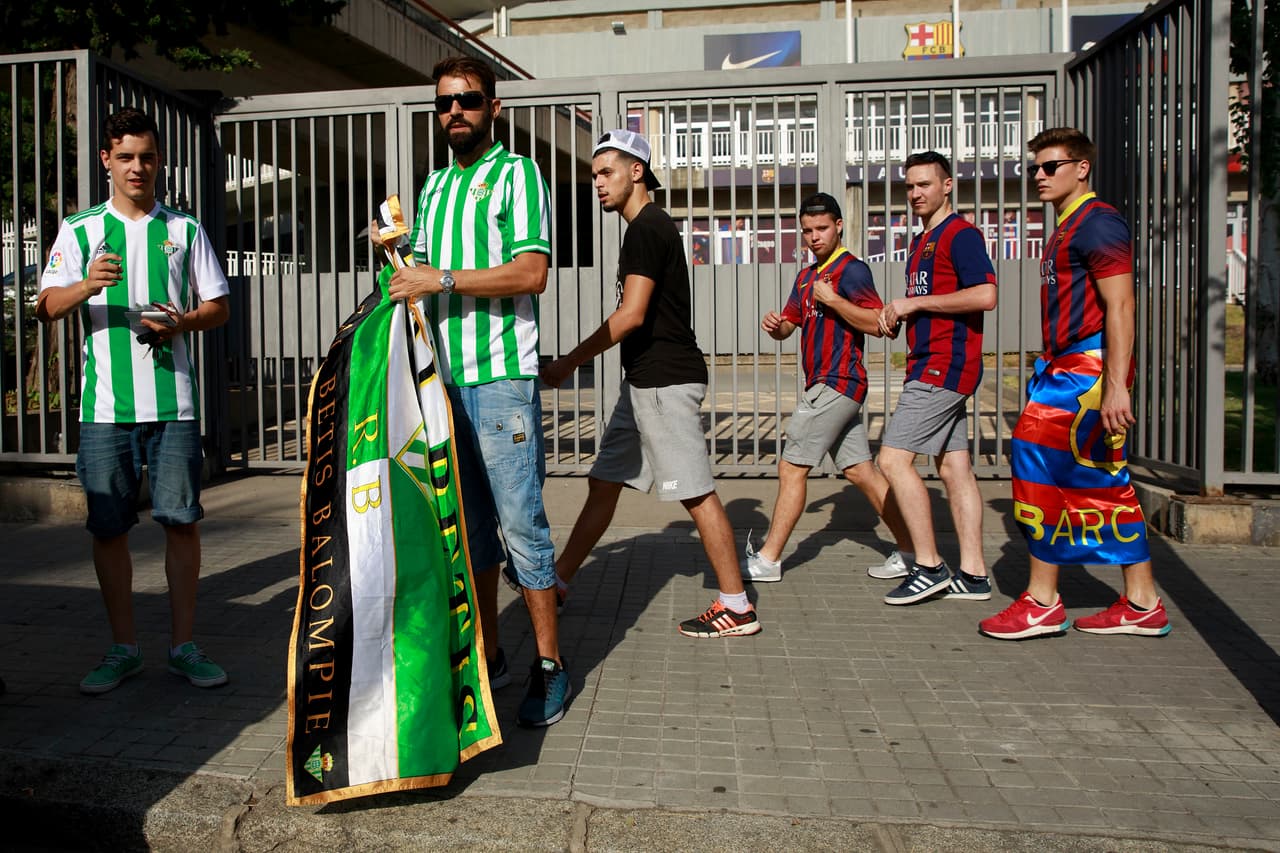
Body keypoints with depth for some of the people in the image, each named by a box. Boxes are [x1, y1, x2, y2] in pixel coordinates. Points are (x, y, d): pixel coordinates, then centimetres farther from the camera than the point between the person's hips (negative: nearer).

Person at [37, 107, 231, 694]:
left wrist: (181, 323, -9)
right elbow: (47, 307, 1)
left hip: (174, 399, 0)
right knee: (108, 525, 4)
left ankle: (182, 645, 11)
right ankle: (124, 649, 18)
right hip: (104, 404, 0)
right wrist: (88, 285, -20)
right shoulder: (79, 230, 10)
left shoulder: (184, 229, 12)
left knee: (182, 519, 0)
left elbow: (219, 307, 12)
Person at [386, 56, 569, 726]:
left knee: (520, 523, -5)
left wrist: (443, 279, -16)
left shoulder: (516, 174, 0)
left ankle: (549, 665, 6)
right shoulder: (434, 184, 22)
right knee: (469, 524, 11)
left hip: (500, 375, -7)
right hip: (441, 375, 7)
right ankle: (488, 656, 22)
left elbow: (532, 271, -13)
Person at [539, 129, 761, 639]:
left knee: (696, 493, -5)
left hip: (666, 382, -10)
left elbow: (632, 315, -20)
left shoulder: (648, 228, -12)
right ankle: (557, 581, 24)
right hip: (644, 382, 10)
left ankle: (737, 606, 4)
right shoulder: (648, 228, 18)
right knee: (604, 483, 14)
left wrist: (570, 362, -14)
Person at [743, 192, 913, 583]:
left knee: (792, 467, -7)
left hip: (837, 383, -9)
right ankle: (910, 550, 16)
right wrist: (774, 325, 0)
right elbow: (788, 325, 22)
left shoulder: (852, 270, -9)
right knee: (861, 472, 10)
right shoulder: (807, 276, 19)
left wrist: (831, 299, -18)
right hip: (827, 386, 9)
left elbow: (876, 324, -19)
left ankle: (768, 560, 0)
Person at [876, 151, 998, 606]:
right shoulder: (922, 241, 21)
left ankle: (929, 567, -6)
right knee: (954, 467, 8)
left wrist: (914, 302, -16)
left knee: (893, 458, -13)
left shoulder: (961, 234, -8)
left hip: (943, 367, -10)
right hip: (933, 367, 10)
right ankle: (973, 573, 13)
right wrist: (896, 313, 7)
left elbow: (985, 295, -22)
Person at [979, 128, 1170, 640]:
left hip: (1088, 368, -10)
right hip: (1067, 367, 10)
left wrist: (1115, 385, -24)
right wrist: (1049, 373, 22)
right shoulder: (1067, 230, 21)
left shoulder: (1097, 223, -10)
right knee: (1104, 481, 10)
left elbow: (1120, 307, -18)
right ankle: (1142, 605, 17)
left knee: (1038, 462, -9)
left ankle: (1042, 604, 1)